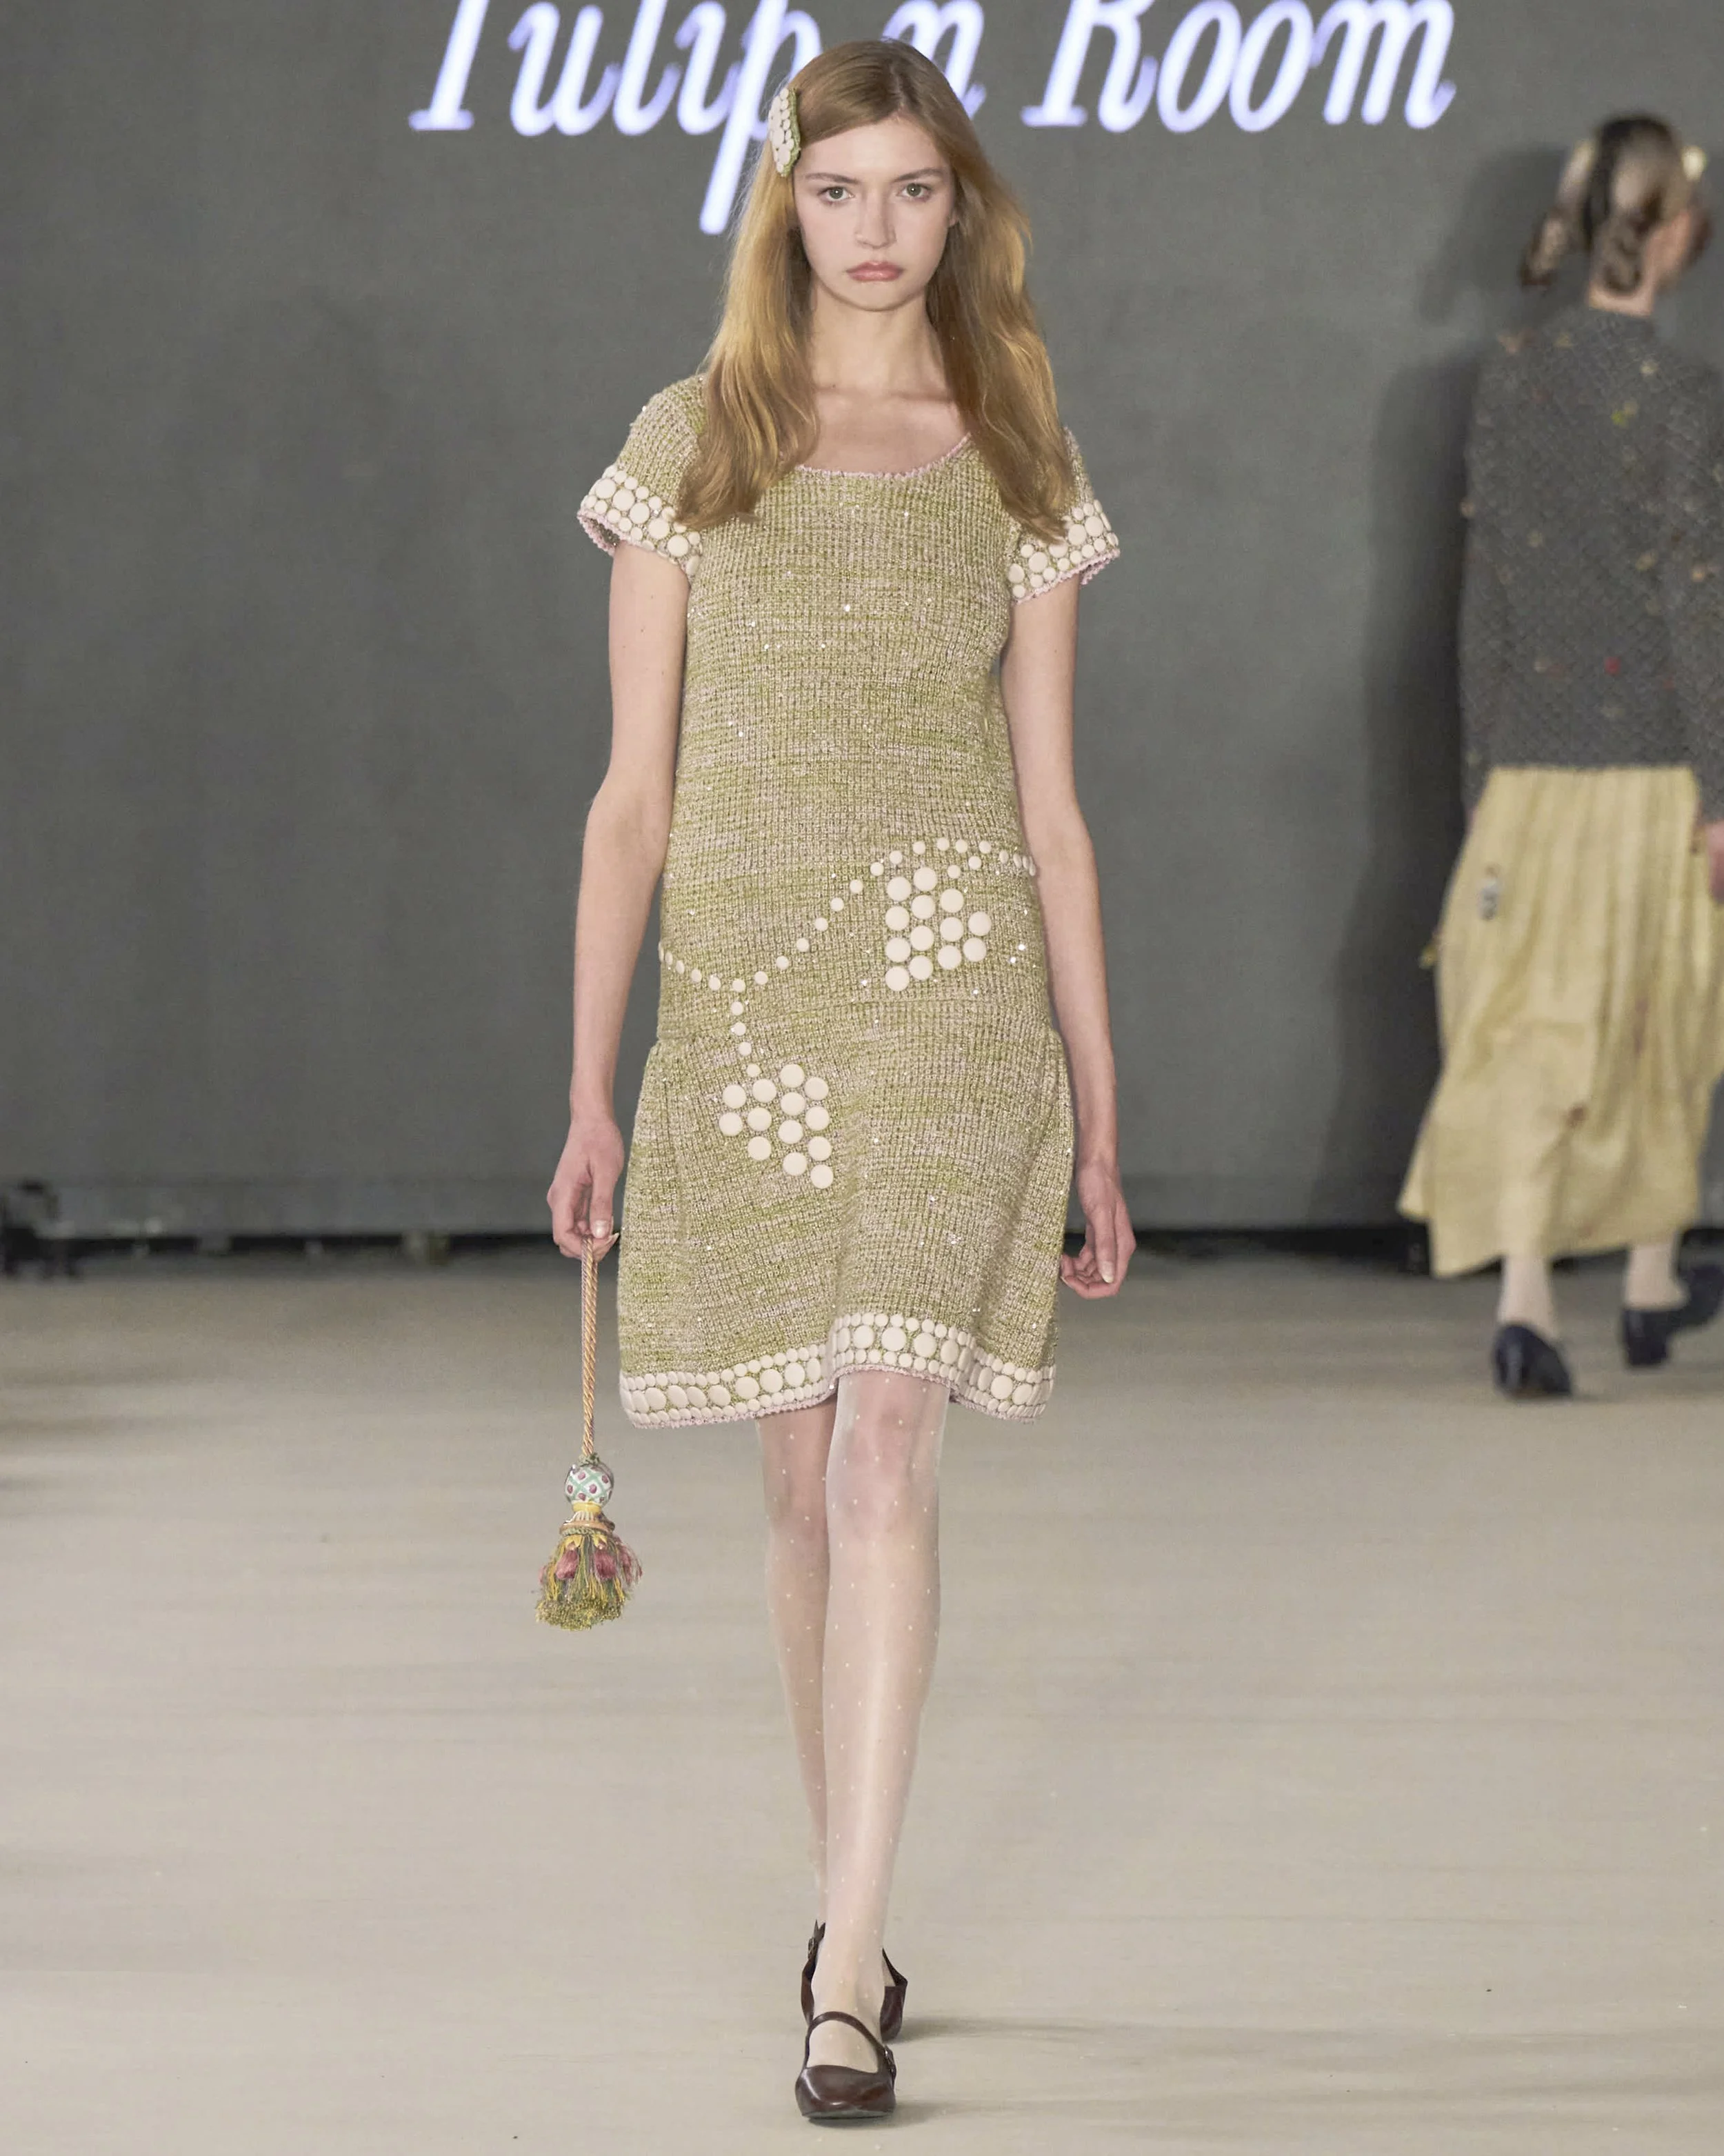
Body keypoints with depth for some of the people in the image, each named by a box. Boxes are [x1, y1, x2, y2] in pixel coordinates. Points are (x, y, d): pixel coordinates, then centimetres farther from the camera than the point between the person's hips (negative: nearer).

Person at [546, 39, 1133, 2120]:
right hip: (745, 1002, 2)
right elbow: (632, 795, 5)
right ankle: (850, 1906, 26)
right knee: (806, 1479, 9)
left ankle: (847, 1981, -19)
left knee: (885, 1455, -15)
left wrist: (1100, 1122, 8)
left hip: (950, 1003, -1)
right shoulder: (690, 449, 5)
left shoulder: (1013, 468, 6)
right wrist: (589, 1088, 0)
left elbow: (1051, 812, 9)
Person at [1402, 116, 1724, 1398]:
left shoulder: (1510, 378, 3)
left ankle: (1524, 1295, -15)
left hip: (1534, 759, 3)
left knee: (1533, 1036, 1)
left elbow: (1484, 586, 7)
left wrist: (1484, 768, 15)